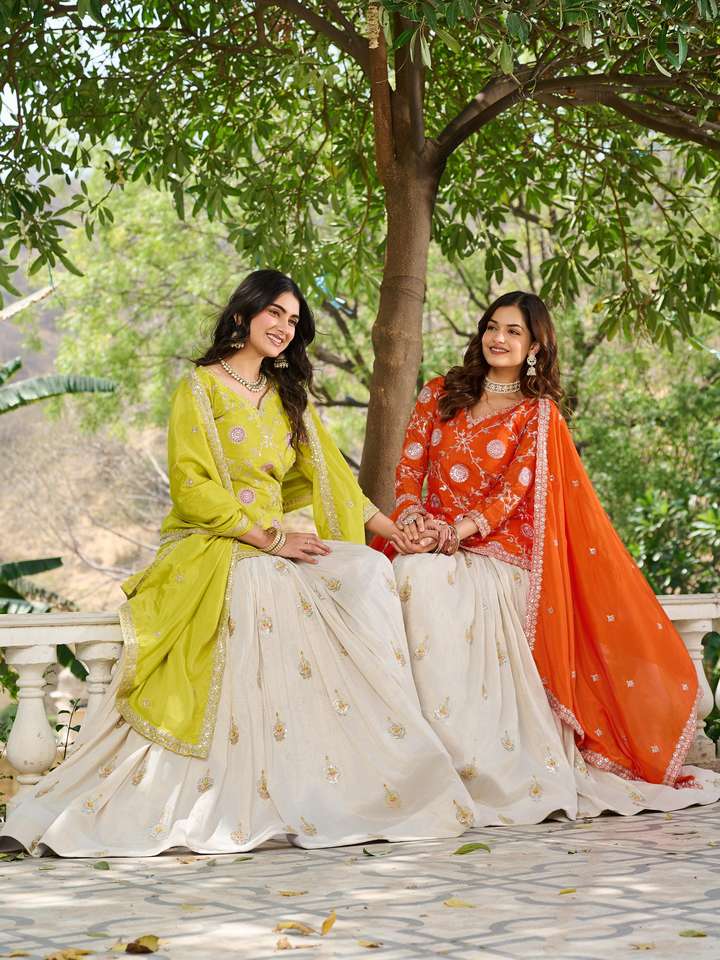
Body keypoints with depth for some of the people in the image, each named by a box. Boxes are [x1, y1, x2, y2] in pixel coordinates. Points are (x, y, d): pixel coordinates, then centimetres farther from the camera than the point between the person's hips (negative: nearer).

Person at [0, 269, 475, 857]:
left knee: (368, 571, -19)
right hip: (214, 553, -6)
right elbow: (191, 484, -8)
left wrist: (388, 526, 16)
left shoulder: (287, 395, 22)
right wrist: (268, 537, -13)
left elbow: (324, 469, 25)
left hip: (275, 552, 6)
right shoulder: (201, 388, 1)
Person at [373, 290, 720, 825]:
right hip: (432, 542, 3)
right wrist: (414, 519, -12)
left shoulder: (538, 414, 7)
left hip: (497, 550, -3)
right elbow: (410, 467, 8)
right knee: (415, 575, -30)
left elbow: (514, 491, -6)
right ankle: (436, 735, -28)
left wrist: (457, 531, -20)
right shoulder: (441, 394, 16)